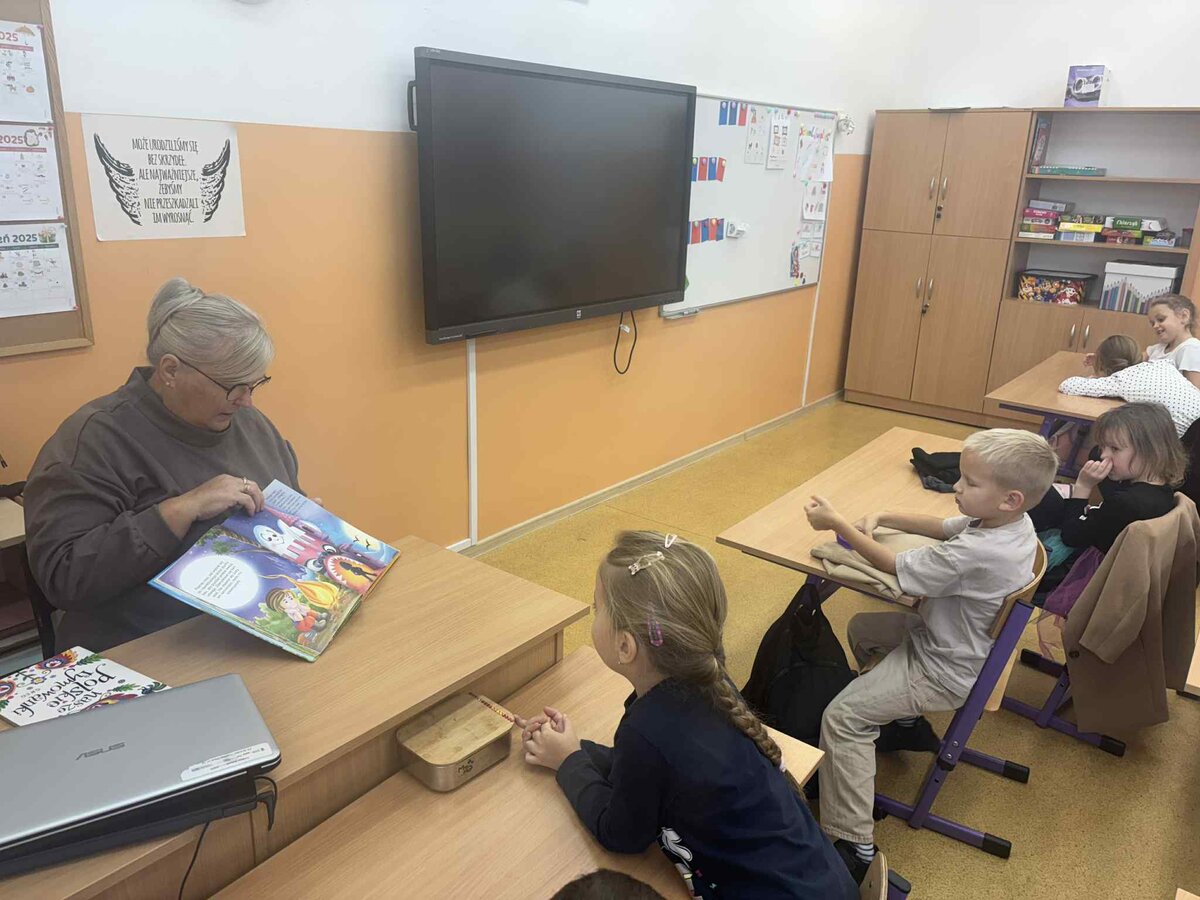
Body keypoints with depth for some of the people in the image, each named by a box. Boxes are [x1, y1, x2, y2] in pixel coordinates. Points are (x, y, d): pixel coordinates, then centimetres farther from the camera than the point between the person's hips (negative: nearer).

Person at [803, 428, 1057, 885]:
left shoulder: (975, 553, -37)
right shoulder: (1015, 522, -8)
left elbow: (893, 565, -26)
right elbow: (941, 526, 9)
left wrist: (837, 523, -18)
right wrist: (881, 518, -3)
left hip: (944, 673, -10)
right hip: (950, 639, 10)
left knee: (842, 717, -14)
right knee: (861, 629, 25)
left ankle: (854, 845, -8)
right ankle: (907, 721, 36)